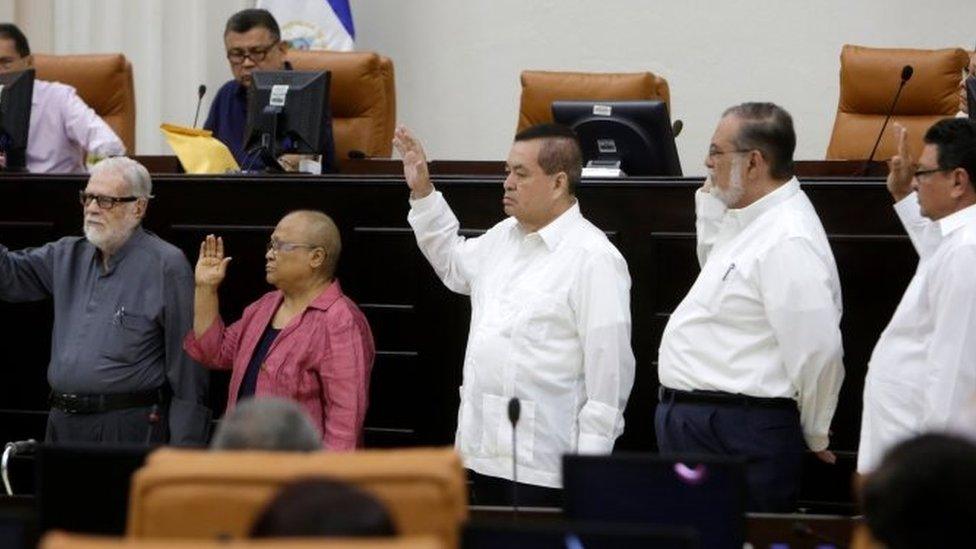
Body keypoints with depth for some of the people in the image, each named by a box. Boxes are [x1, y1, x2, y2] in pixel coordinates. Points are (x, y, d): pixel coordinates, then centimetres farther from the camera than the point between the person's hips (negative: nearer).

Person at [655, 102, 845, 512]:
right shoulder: (743, 218, 12)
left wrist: (815, 436, -10)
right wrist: (711, 200, 18)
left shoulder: (788, 240, -21)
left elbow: (818, 351, -24)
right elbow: (713, 262, 36)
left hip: (737, 437, -11)